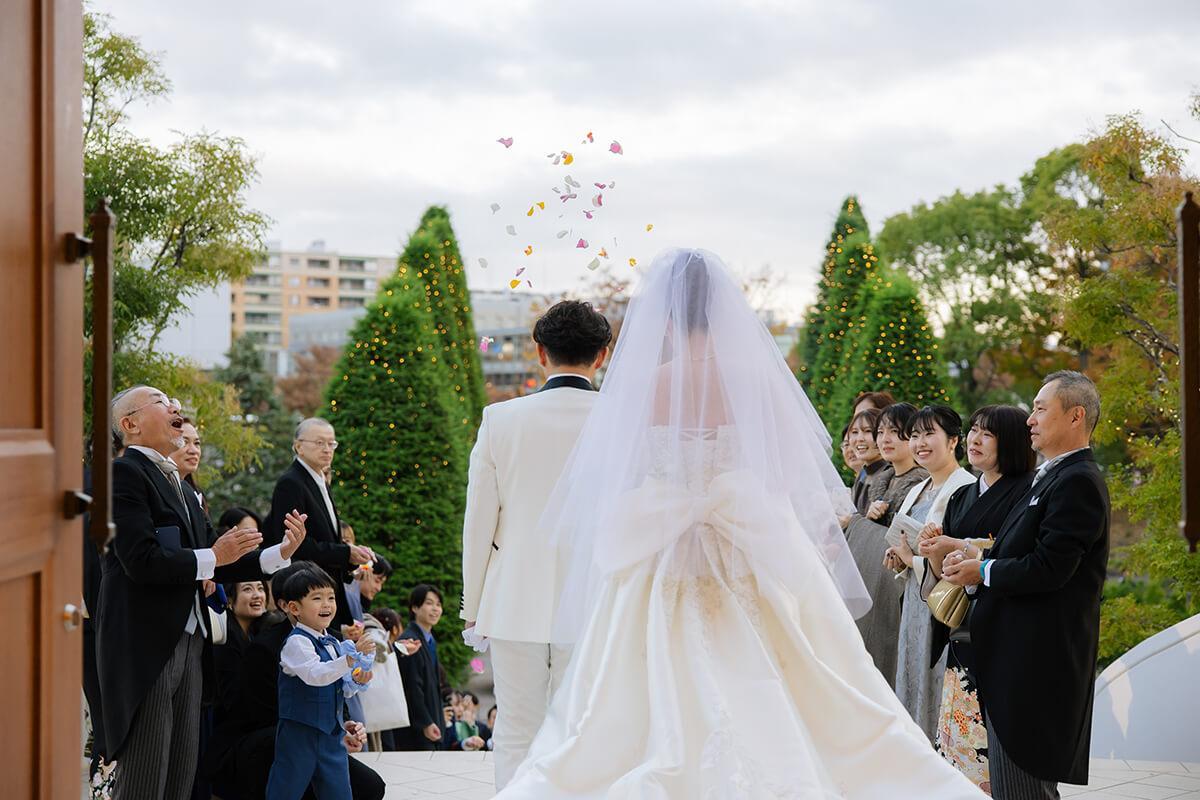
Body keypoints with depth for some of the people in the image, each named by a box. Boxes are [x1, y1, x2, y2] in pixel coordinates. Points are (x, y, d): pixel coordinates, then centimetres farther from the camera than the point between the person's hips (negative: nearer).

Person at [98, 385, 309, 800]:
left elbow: (212, 563, 18)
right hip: (145, 646, -9)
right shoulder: (124, 473, -8)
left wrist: (279, 553, 7)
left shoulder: (178, 484, 19)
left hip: (188, 641, 9)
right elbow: (142, 561, -19)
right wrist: (213, 558, -13)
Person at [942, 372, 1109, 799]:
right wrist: (975, 557, 2)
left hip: (1036, 661, -11)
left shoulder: (1077, 482, -15)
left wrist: (982, 571, -9)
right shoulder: (1052, 476, 18)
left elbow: (1049, 569, -23)